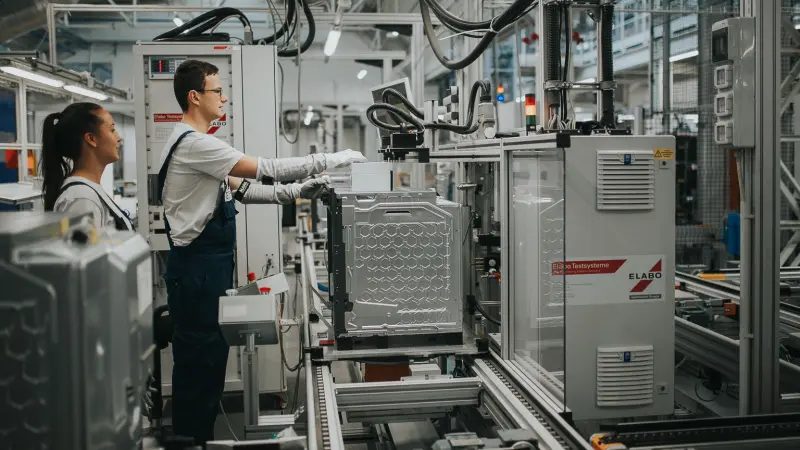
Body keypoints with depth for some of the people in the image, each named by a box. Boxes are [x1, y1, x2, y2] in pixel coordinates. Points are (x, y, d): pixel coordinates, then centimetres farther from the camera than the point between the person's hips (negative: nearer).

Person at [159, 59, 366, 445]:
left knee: (209, 352, 17)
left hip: (208, 261, 10)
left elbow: (239, 189, 14)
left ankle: (199, 433, 29)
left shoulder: (197, 141, 15)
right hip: (198, 265, -10)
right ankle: (191, 437, 12)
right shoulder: (192, 143, -19)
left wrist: (295, 192, 4)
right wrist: (331, 160, -16)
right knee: (199, 355, -1)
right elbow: (263, 170, -22)